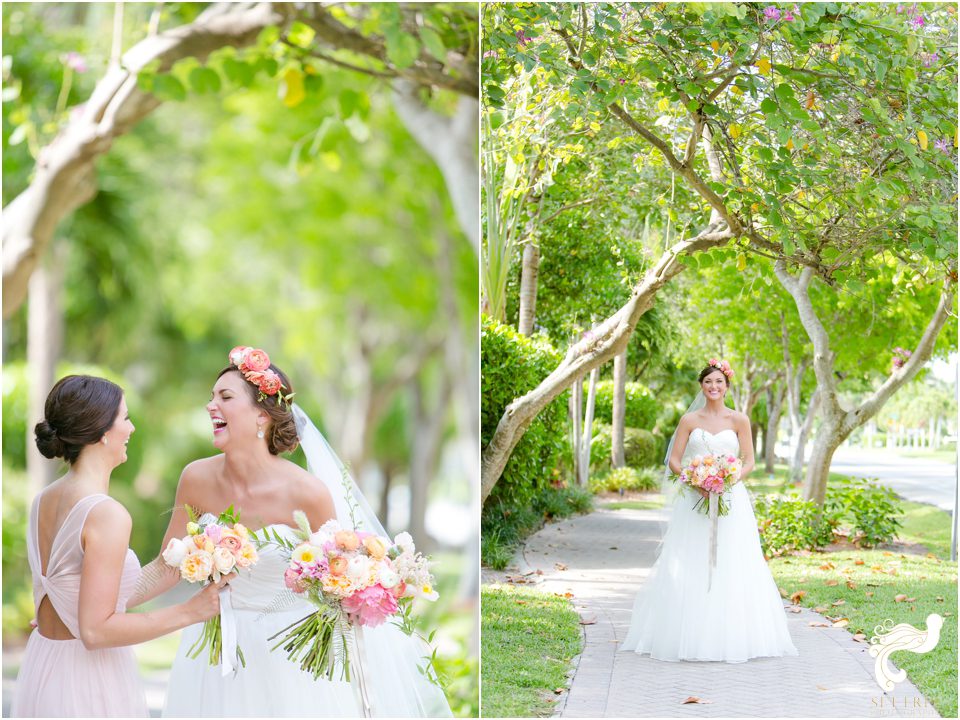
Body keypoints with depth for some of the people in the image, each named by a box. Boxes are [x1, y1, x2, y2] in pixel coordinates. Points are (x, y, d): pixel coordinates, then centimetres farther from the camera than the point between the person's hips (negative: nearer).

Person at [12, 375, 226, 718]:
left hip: (41, 673, 8)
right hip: (90, 685, -8)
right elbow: (95, 631, -23)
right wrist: (189, 611, -19)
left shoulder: (43, 501, 4)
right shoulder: (107, 514, -22)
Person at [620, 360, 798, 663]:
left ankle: (731, 636, 2)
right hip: (694, 499, 1)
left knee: (730, 567, -4)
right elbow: (674, 460, 4)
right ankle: (689, 635, 3)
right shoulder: (689, 420, 6)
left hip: (730, 499, 0)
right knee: (690, 567, -2)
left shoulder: (739, 420, 5)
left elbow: (749, 461, 4)